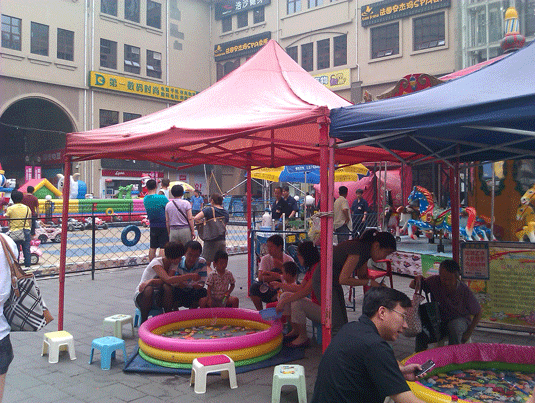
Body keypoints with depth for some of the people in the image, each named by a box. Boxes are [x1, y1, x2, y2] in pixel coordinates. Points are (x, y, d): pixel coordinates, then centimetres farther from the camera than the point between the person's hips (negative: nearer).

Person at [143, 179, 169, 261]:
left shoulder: (145, 199, 1)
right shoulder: (161, 198, -17)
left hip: (153, 226, 6)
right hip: (163, 226, -6)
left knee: (152, 247, 13)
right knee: (163, 247, -3)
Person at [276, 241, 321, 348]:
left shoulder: (319, 268, -22)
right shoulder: (311, 269, 10)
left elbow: (306, 291, -27)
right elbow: (300, 288, 13)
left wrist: (284, 302, -24)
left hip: (323, 311, -10)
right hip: (315, 306, 10)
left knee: (297, 302, -31)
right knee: (285, 295, 7)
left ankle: (303, 338, -15)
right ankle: (295, 330, 8)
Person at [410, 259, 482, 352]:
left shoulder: (465, 291, -20)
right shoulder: (435, 281, -16)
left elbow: (479, 313, -7)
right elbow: (412, 285, -3)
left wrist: (468, 333, -11)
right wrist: (417, 281, -27)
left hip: (460, 320, -1)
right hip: (440, 321, 2)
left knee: (454, 326, -38)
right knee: (421, 335, -27)